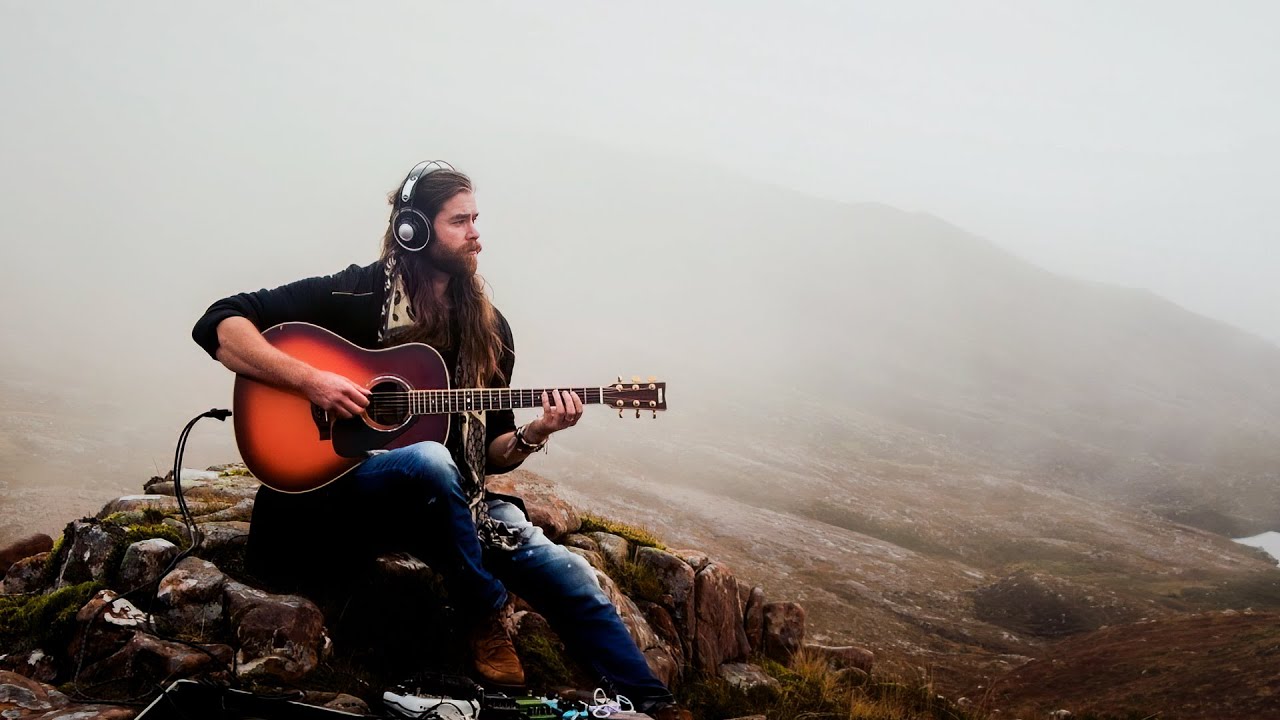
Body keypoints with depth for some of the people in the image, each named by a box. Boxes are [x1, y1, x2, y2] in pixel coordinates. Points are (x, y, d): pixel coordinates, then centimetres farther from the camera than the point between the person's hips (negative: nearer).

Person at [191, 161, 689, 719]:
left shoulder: (486, 329, 6)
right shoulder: (355, 295, -9)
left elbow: (488, 454, 11)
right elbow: (219, 326, -13)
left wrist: (535, 433, -11)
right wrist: (309, 380, -24)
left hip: (453, 498, 5)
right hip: (341, 485, -4)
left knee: (573, 581, -16)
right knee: (429, 459, -39)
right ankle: (485, 616, -17)